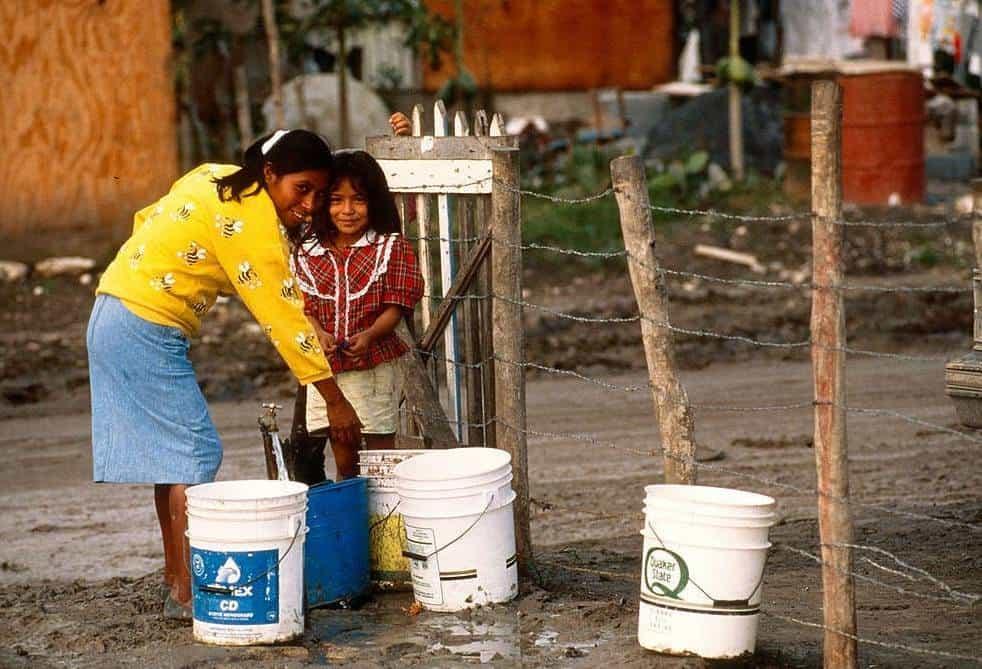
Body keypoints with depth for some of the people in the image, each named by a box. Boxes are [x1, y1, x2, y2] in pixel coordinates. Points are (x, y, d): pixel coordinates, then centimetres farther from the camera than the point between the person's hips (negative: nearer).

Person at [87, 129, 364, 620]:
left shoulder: (220, 180, 9)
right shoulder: (254, 219, -18)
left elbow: (147, 220, 15)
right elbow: (283, 317, -18)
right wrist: (335, 400, -15)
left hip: (114, 317, 10)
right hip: (147, 330, -10)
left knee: (172, 451, 14)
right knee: (196, 452, -9)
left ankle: (175, 575, 21)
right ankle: (186, 594, -11)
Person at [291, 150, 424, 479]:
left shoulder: (392, 247, -1)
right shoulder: (307, 252, 6)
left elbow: (396, 305, -5)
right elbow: (303, 304, 5)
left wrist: (369, 335, -22)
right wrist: (318, 333, -15)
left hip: (373, 366, -2)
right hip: (326, 369, 2)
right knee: (343, 460, 9)